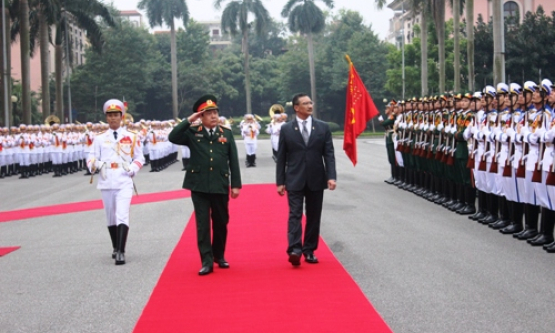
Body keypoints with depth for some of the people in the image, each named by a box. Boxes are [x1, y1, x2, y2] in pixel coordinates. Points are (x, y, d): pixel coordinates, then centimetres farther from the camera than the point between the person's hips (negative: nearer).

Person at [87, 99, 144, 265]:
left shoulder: (131, 137, 4)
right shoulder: (99, 138, 7)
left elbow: (139, 158, 10)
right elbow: (91, 158, 6)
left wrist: (132, 169, -8)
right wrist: (96, 164, -16)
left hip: (124, 182, -3)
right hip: (106, 183, 3)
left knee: (122, 216, -14)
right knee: (110, 217, 12)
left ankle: (121, 252, -17)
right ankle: (115, 248, 30)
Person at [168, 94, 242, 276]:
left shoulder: (227, 133, 5)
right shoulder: (193, 133, 1)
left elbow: (233, 161, 4)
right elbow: (173, 137, -14)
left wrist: (236, 184, 0)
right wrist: (188, 121, -15)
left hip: (220, 186, 1)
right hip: (199, 186, -1)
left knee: (221, 223, 11)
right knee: (203, 224, -2)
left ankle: (219, 256, 29)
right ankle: (207, 261, 0)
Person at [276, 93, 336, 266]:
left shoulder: (323, 127, 4)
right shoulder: (286, 129, 1)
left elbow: (329, 154, 1)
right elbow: (281, 157, 2)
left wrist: (331, 176, -11)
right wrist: (280, 182, -3)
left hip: (316, 180, 2)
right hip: (295, 180, -2)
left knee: (314, 217, 7)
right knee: (295, 214, -10)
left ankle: (309, 250, 16)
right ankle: (295, 250, -19)